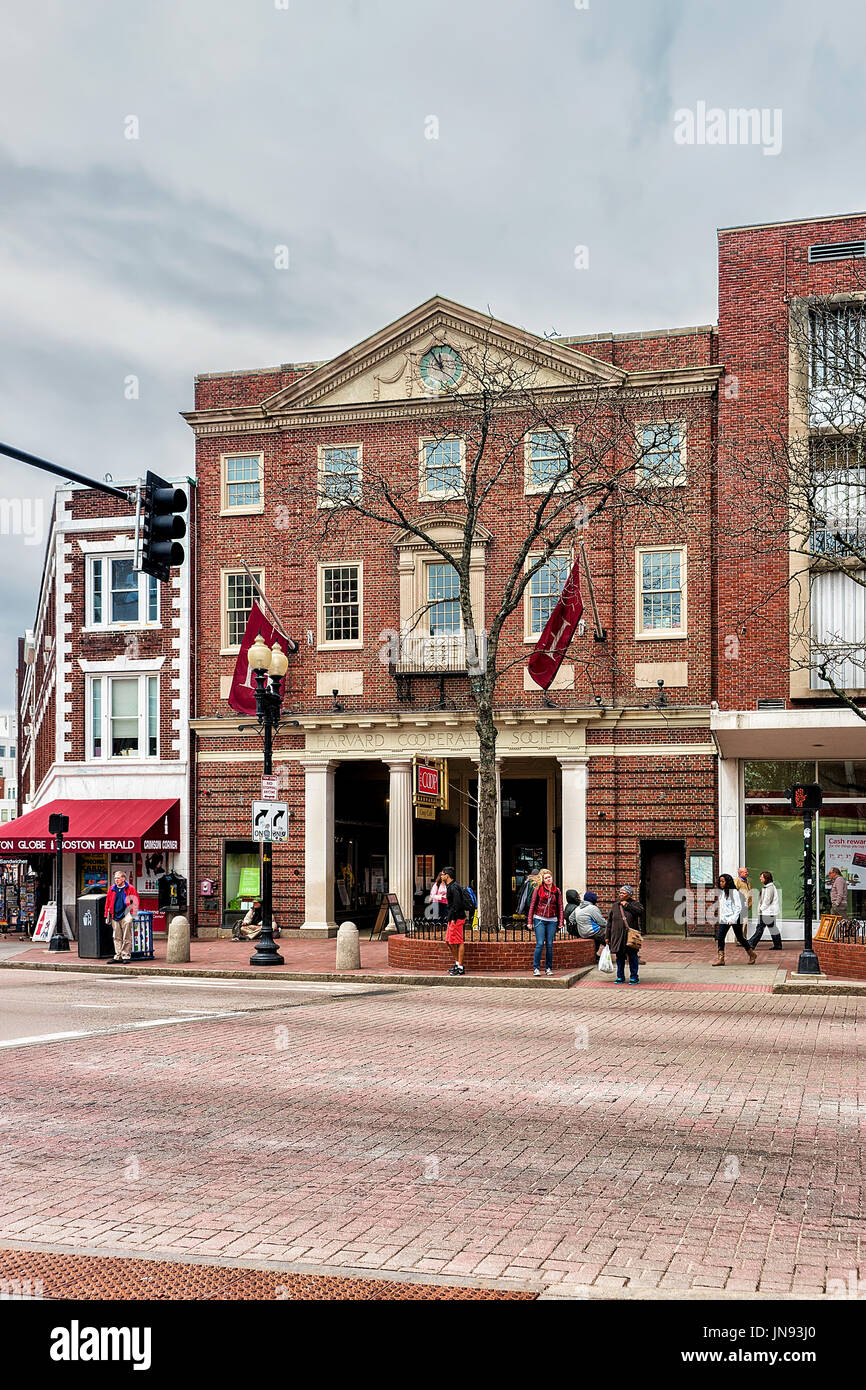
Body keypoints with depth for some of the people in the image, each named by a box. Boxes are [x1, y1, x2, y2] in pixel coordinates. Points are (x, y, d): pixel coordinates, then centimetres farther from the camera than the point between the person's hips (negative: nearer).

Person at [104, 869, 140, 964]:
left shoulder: (130, 889, 0)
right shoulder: (112, 889, 12)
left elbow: (135, 902, 1)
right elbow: (108, 903, 15)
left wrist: (133, 914, -6)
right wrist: (107, 915, 12)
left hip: (125, 916, -4)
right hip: (115, 917, 4)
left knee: (126, 938, -3)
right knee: (117, 938, 8)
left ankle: (126, 956, 1)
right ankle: (117, 957, 11)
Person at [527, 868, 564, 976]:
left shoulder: (556, 891, 7)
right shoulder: (538, 889, 1)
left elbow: (560, 907, 10)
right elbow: (532, 905, 3)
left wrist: (560, 923, 3)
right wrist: (529, 921, -2)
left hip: (552, 921, 2)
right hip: (539, 919, -2)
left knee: (549, 945, 4)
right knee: (540, 944, -9)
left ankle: (548, 968, 13)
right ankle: (536, 968, -2)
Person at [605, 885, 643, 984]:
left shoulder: (634, 904, 4)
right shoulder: (615, 906, 13)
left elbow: (640, 911, -18)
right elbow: (609, 922, 14)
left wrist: (627, 905, -16)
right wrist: (607, 936, 10)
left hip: (630, 936, -3)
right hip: (617, 936, 3)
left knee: (632, 956, 1)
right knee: (619, 956, 7)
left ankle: (634, 977, 9)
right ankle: (620, 977, 17)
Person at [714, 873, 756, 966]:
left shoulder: (734, 892, -13)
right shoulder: (721, 892, 9)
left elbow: (738, 907, -15)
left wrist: (733, 919, -20)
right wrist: (720, 918, 14)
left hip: (735, 919, -7)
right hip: (724, 919, 7)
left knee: (740, 938, 5)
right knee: (720, 938, -6)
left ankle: (752, 955, 24)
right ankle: (721, 959, -4)